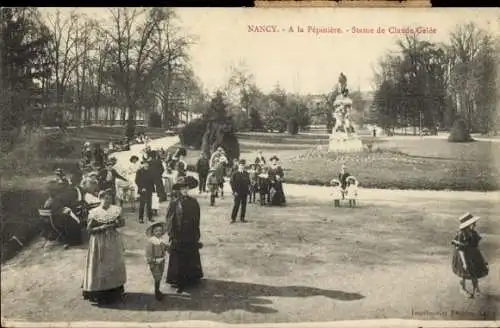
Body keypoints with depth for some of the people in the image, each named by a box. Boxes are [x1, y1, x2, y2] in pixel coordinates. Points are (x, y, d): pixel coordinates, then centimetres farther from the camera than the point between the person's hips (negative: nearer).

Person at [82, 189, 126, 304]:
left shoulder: (116, 210, 0)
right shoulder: (94, 213, -8)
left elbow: (122, 223, 5)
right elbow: (89, 229, -7)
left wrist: (112, 225, -11)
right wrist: (101, 228, -19)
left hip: (113, 241, 3)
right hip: (99, 242, -3)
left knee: (114, 265, 9)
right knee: (99, 266, -1)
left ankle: (115, 290, 19)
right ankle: (98, 293, 6)